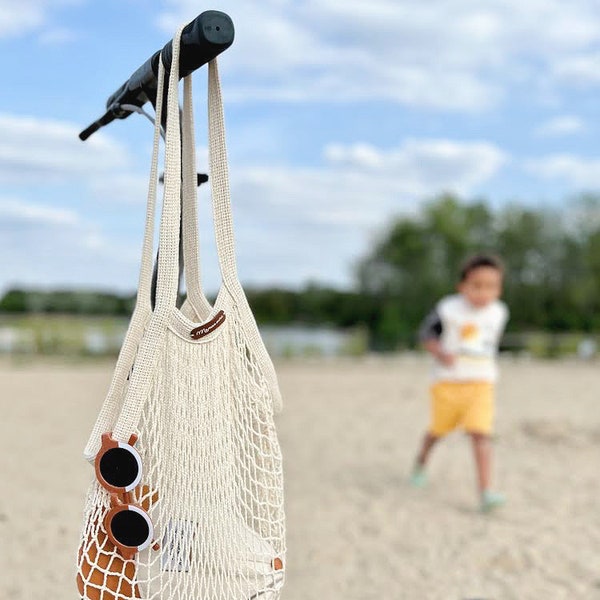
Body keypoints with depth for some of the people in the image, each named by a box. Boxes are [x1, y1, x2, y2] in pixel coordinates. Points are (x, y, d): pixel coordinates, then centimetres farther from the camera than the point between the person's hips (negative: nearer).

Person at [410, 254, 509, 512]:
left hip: (481, 383, 1)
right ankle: (421, 463, 46)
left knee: (480, 433, -15)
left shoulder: (498, 313, 1)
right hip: (447, 381, -1)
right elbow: (426, 333, -6)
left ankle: (485, 492, -17)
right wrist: (440, 353, -21)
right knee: (438, 430, 15)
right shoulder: (448, 309, -13)